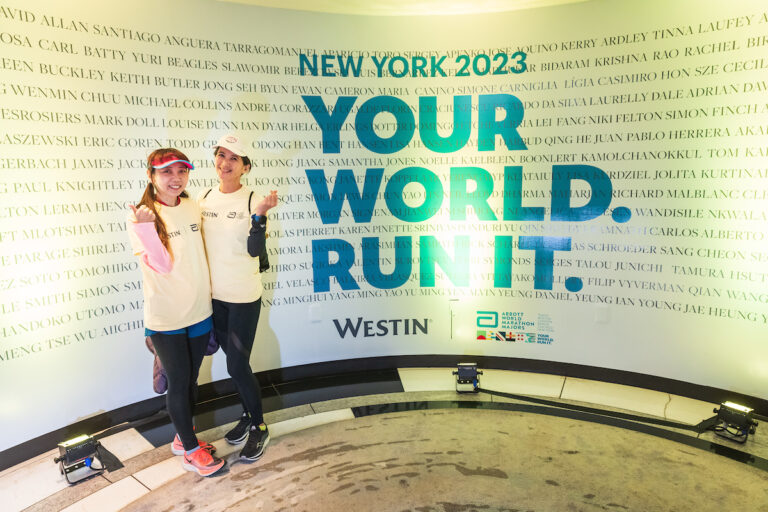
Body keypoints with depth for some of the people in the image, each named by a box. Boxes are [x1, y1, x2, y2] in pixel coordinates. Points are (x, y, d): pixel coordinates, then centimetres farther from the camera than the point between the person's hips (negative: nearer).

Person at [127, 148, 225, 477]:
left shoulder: (193, 207, 2)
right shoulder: (141, 217, -13)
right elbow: (162, 265, -21)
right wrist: (146, 227, -32)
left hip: (199, 311, 5)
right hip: (165, 318, -5)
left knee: (190, 379, 18)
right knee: (178, 382, 7)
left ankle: (183, 437, 38)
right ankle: (191, 450, 25)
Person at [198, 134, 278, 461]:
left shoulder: (252, 200, -11)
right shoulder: (203, 198, 4)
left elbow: (255, 251, -17)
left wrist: (259, 215, -29)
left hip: (243, 296, -5)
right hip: (213, 294, 5)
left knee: (237, 366, 0)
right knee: (234, 360, 18)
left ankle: (259, 427, 22)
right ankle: (248, 414, 40)